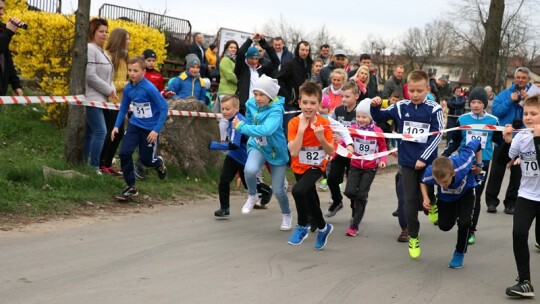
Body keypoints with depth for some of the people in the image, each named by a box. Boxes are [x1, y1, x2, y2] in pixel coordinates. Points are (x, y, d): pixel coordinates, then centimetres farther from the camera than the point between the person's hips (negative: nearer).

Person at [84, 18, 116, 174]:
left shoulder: (101, 51, 18)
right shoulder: (90, 49, -11)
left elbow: (106, 77, 20)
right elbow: (90, 76, -18)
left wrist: (112, 89, 1)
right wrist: (109, 90, -12)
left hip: (99, 99, 10)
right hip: (91, 98, -10)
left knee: (90, 133, 10)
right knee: (100, 131, -16)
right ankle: (94, 167, -17)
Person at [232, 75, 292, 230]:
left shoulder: (276, 110, -28)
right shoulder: (251, 104, -11)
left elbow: (266, 130, -44)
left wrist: (241, 126, -37)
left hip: (276, 150, -3)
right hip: (257, 146, 3)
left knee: (278, 189, 4)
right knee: (250, 170, -30)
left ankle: (286, 215, 36)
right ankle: (252, 196, 1)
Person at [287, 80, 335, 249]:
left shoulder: (324, 123, -16)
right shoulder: (294, 123, -17)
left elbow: (330, 151, -15)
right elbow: (293, 152, -26)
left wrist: (321, 137, -32)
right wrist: (301, 129, -31)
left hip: (316, 167, -3)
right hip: (299, 167, 3)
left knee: (298, 190, -30)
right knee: (310, 199, 20)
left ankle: (302, 226, -8)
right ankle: (323, 227, 47)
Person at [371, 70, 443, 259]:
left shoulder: (434, 109, -8)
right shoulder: (400, 107, -1)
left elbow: (437, 135, -10)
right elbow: (379, 118, 9)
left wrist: (423, 158, -14)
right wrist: (375, 107, -13)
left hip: (427, 161, -2)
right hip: (407, 161, 2)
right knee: (410, 200, 6)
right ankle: (413, 237, 18)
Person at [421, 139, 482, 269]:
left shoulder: (462, 164, -46)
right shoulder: (430, 172, -40)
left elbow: (476, 143, -26)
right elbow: (423, 181, -12)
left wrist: (479, 165, -16)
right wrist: (425, 198, -27)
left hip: (466, 192, -2)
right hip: (446, 197, 2)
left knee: (464, 222, -20)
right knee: (445, 226, 1)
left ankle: (459, 253, 8)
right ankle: (455, 213, 39)